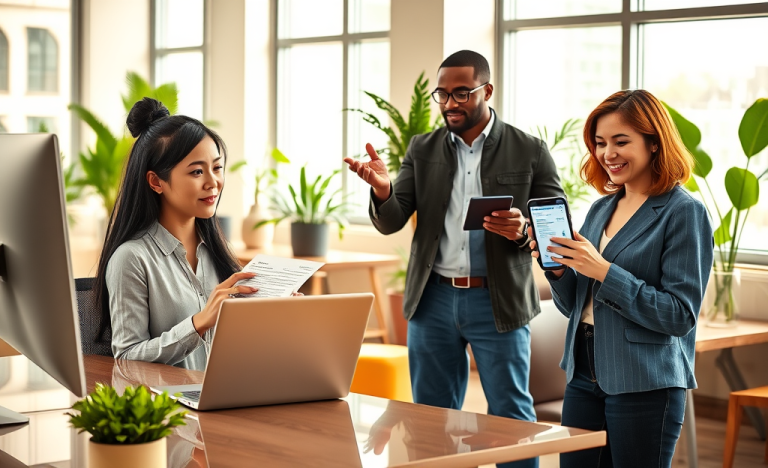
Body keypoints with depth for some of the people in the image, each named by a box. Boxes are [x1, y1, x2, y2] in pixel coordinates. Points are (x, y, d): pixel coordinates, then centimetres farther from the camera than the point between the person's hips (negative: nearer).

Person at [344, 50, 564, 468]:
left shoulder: (530, 152, -1)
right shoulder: (422, 150, 6)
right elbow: (391, 222, 1)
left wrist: (523, 230, -22)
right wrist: (382, 189, -22)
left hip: (498, 300, -3)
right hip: (433, 298, 3)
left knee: (511, 416, 3)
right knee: (432, 415, 11)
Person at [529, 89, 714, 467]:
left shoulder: (684, 213, -9)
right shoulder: (600, 209, 11)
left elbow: (680, 315, -15)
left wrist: (605, 272, -20)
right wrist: (557, 268, -5)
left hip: (645, 387, -6)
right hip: (584, 377, 6)